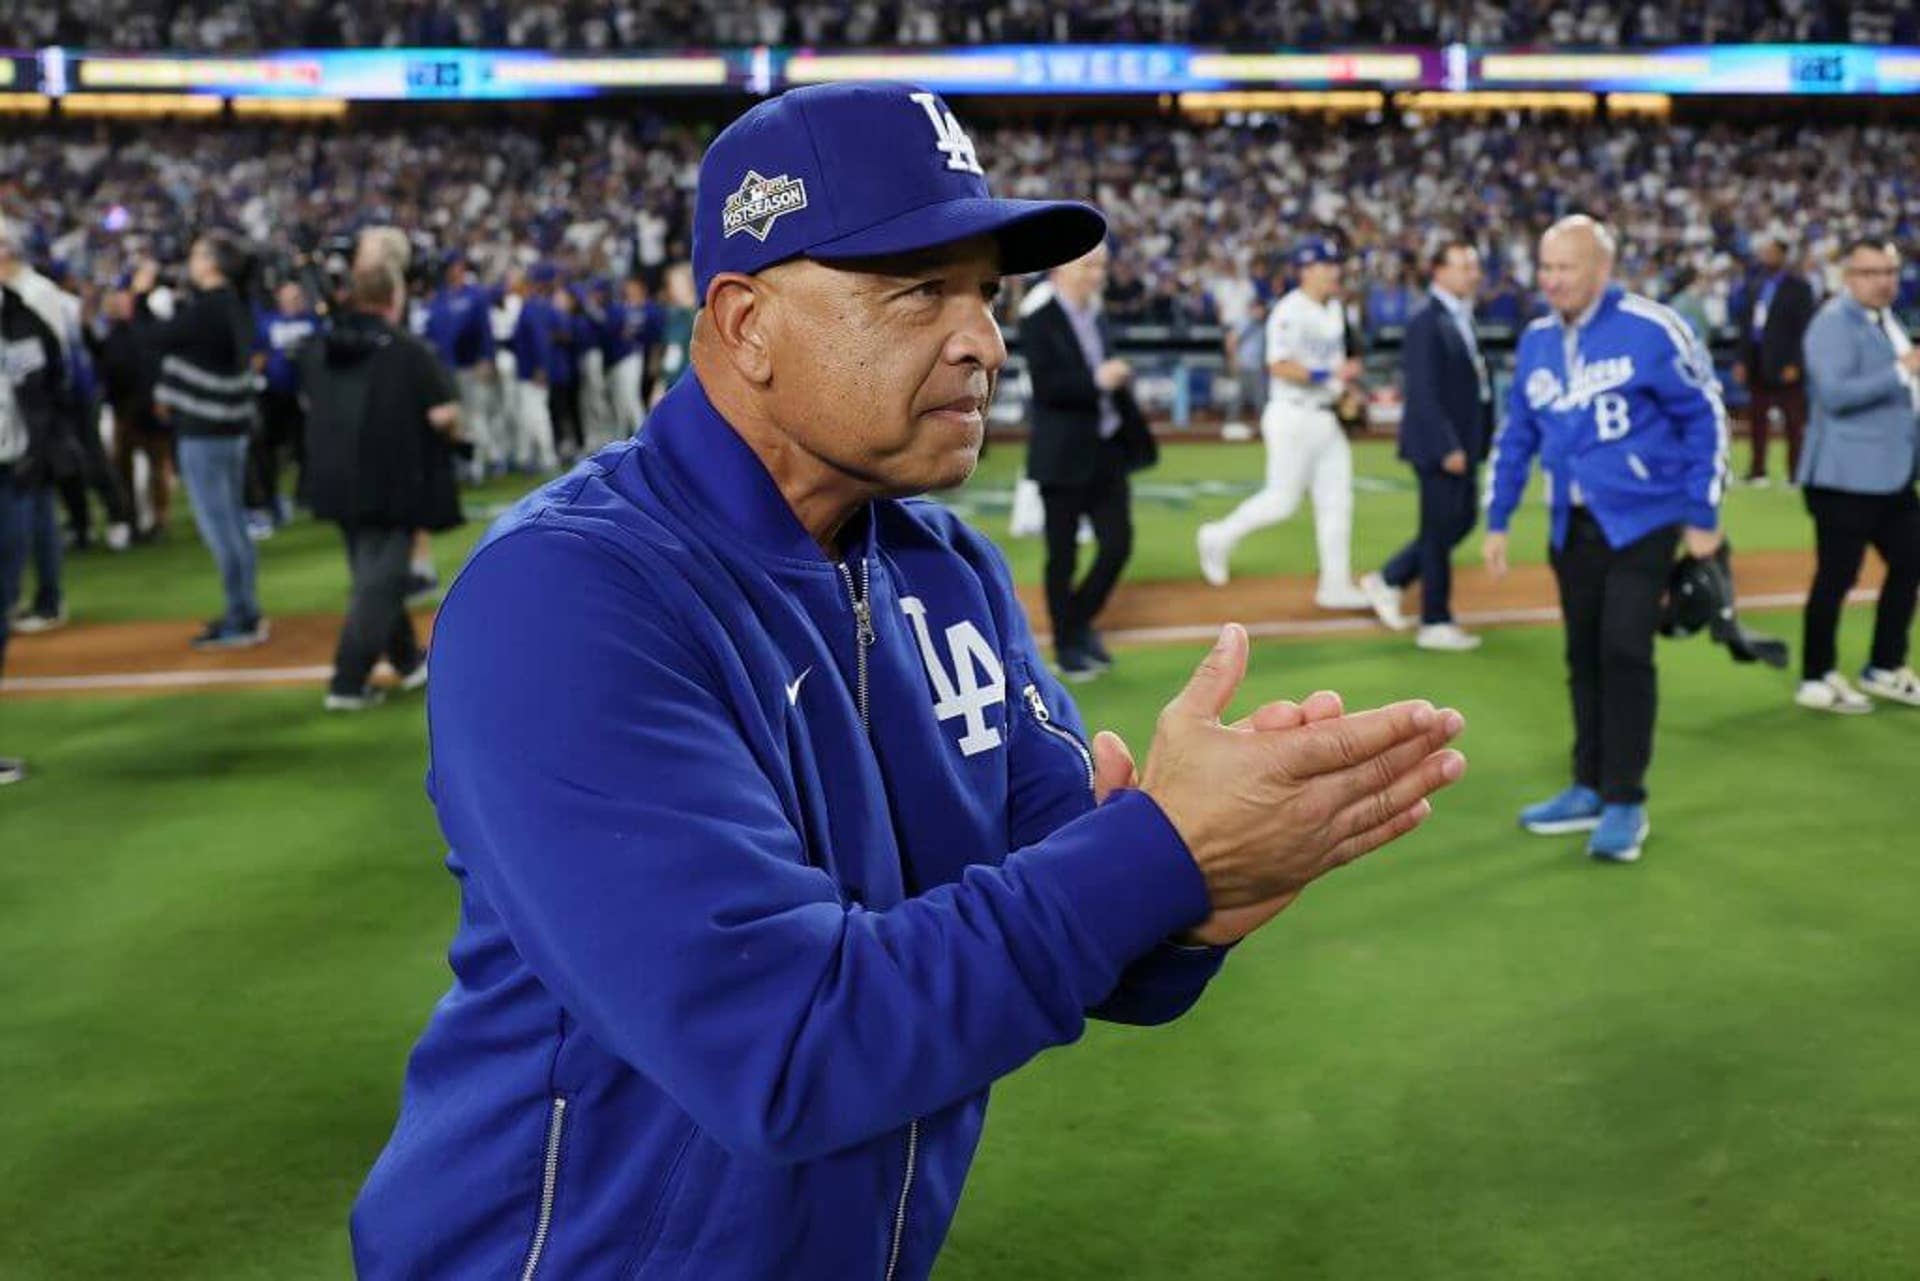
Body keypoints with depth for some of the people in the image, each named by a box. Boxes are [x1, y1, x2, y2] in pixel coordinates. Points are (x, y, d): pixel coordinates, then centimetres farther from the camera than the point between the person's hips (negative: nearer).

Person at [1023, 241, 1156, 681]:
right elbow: (1045, 385, -20)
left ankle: (1080, 622, 26)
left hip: (1107, 451, 7)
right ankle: (1067, 647, 16)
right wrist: (1096, 381, -28)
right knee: (1063, 554, 4)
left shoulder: (1098, 321, 14)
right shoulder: (1038, 324, -10)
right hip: (1063, 456, -7)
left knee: (1118, 543, 5)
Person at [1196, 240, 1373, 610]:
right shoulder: (1290, 312, -15)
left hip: (1325, 418, 9)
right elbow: (1278, 366, -23)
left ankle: (1335, 584, 11)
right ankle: (1219, 538, 17)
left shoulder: (1335, 309, 14)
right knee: (1282, 499, -4)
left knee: (1336, 500, 6)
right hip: (1293, 416, -9)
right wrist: (1329, 374, -26)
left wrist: (1346, 387, 8)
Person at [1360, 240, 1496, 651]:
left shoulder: (1463, 318, 12)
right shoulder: (1426, 323, -16)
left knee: (1463, 519, 16)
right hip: (1440, 443, -9)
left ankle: (1389, 580, 28)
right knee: (1440, 530, -1)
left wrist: (1479, 440, 11)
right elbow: (1423, 393, -21)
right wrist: (1447, 448, -23)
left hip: (1463, 441, 9)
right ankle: (1435, 624, 10)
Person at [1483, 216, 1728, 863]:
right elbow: (1516, 435, 14)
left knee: (1624, 652, -11)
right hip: (1572, 525, 6)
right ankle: (1590, 790, 22)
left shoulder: (1651, 330, -12)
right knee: (1583, 657, 10)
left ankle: (1625, 803, -1)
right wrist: (1497, 520, 10)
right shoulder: (1536, 341, 6)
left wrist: (1702, 516, -8)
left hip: (1642, 519, -5)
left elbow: (1705, 419, -7)